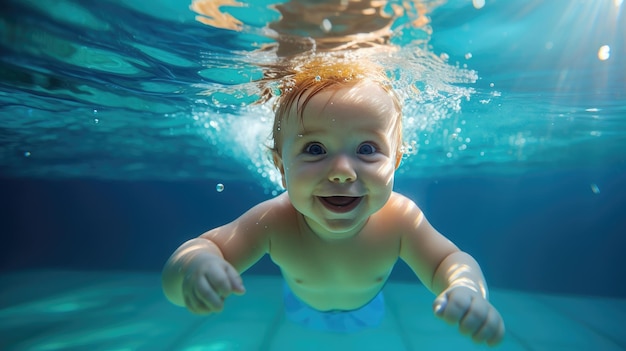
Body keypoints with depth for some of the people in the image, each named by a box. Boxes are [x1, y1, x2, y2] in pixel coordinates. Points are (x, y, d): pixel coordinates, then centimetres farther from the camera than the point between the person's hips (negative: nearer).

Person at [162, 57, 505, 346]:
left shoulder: (400, 220, -41)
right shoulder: (272, 222, -43)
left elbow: (450, 263, -28)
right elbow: (204, 246, -39)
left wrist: (467, 289, -53)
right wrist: (196, 265, -65)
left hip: (366, 310, 1)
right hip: (301, 309, 0)